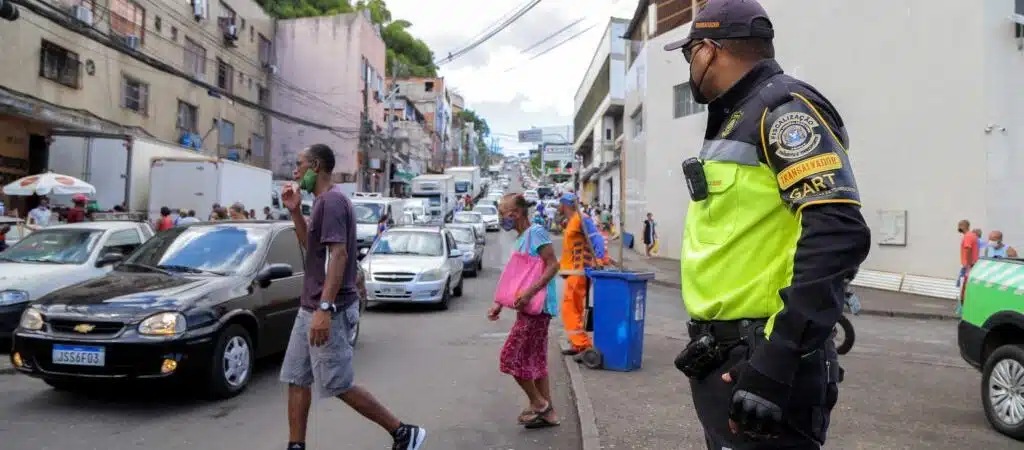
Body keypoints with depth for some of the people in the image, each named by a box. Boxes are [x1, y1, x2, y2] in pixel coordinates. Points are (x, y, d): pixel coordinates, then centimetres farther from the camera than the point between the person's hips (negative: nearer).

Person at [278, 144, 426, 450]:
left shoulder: (331, 200, -17)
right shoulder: (324, 201, 14)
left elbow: (338, 254, -26)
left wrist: (324, 308, -31)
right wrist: (295, 211, 12)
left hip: (326, 310, -10)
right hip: (310, 308, 10)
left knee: (339, 386, -3)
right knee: (296, 379, 11)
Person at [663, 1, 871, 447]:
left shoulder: (782, 108, -11)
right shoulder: (736, 121, 18)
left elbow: (839, 234, -24)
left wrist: (776, 360, -28)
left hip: (759, 363, -9)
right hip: (722, 360, 9)